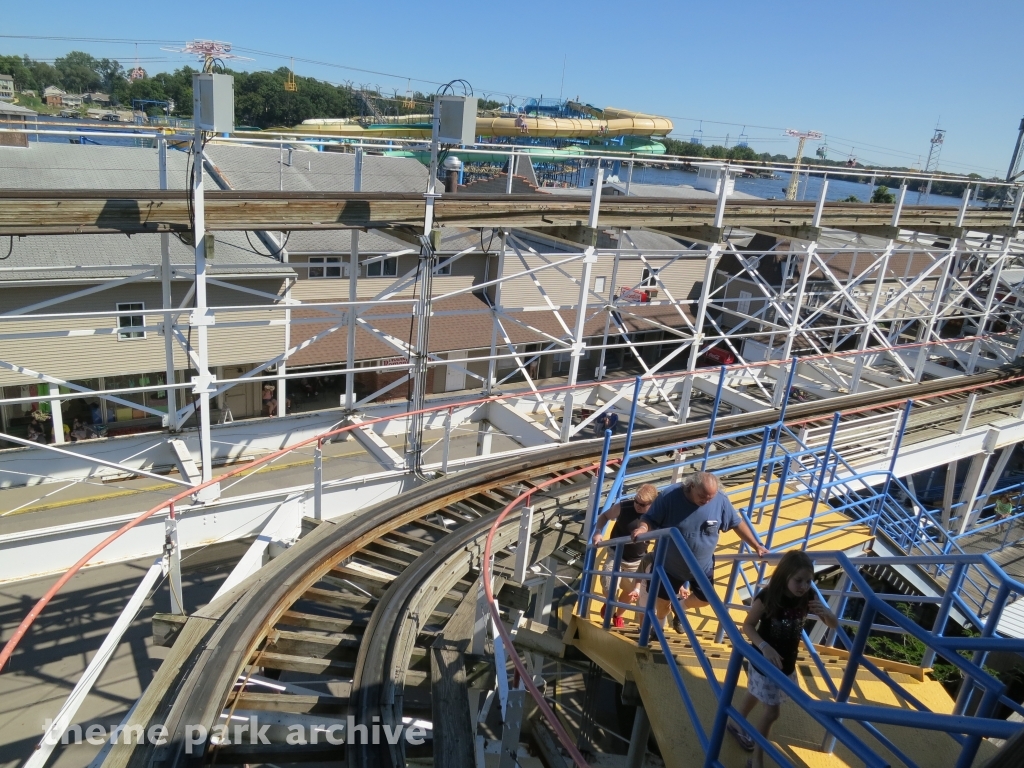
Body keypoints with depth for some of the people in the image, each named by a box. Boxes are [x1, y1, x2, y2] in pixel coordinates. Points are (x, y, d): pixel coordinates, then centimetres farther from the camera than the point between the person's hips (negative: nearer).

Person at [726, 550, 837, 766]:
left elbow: (834, 625, -6)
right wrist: (764, 647, -35)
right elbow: (748, 626, -19)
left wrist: (826, 612, -29)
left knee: (755, 696, 26)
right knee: (772, 711, 0)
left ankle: (735, 724, 52)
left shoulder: (808, 598, -15)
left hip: (787, 663, 5)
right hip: (764, 661, -5)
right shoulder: (767, 597, -27)